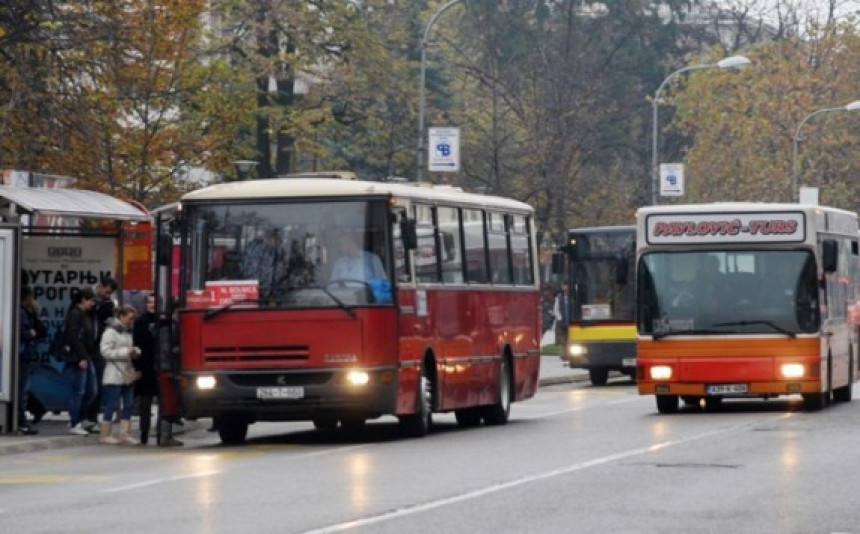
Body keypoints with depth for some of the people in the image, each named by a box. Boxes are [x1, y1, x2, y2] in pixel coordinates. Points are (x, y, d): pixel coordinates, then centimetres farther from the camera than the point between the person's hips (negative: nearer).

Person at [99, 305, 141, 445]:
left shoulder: (128, 331, 13)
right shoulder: (111, 331, -10)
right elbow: (105, 352, -16)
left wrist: (135, 351, 2)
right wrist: (126, 352, -20)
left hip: (127, 374, 8)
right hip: (114, 374, -8)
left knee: (127, 405, 8)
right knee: (111, 405, -4)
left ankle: (125, 434, 12)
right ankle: (105, 434, 4)